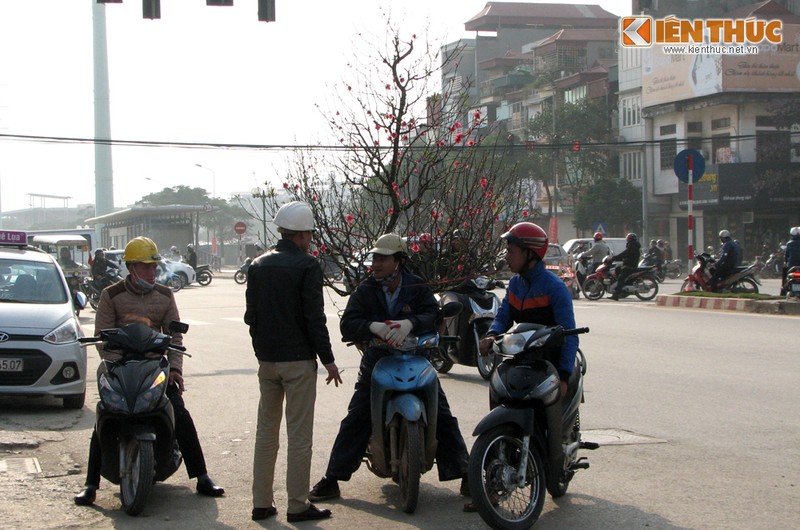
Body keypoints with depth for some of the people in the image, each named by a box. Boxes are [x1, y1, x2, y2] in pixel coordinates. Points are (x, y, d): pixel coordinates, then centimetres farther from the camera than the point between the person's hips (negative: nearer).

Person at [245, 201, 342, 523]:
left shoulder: (258, 266, 9)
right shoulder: (307, 266, -10)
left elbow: (250, 315, 11)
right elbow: (314, 317, -14)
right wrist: (328, 359, -8)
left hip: (266, 360, 6)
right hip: (298, 359, -6)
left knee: (266, 432, 12)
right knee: (299, 435, -1)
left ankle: (261, 502, 15)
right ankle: (297, 505, 1)